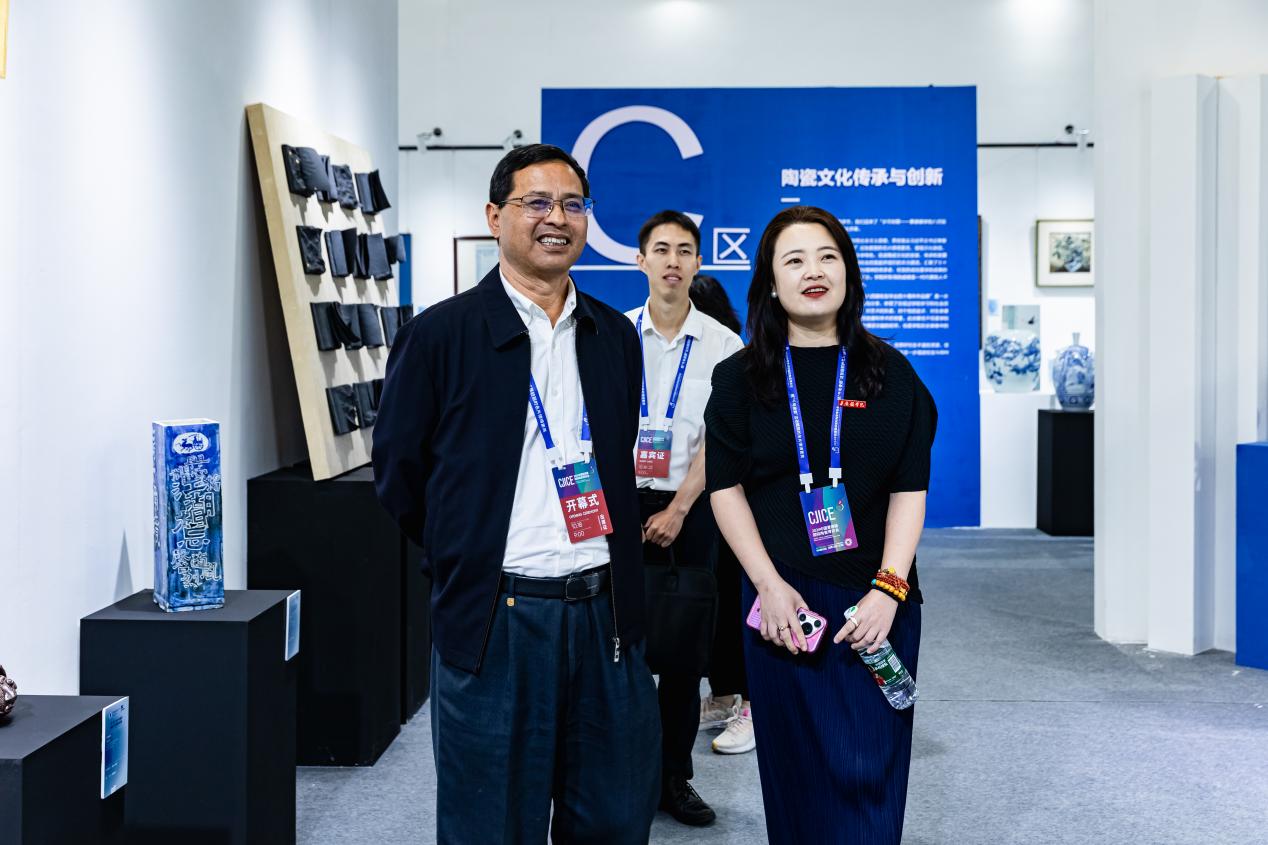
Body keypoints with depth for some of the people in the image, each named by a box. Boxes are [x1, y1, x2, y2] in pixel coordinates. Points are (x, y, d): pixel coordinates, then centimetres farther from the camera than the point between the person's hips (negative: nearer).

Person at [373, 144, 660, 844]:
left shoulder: (615, 337, 10)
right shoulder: (440, 334, -4)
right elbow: (398, 472, 1)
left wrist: (617, 581, 14)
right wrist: (466, 559, 5)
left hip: (604, 611, 5)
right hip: (494, 619, -4)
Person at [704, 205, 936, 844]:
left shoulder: (889, 373, 4)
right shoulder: (740, 378, 5)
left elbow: (910, 490, 1)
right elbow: (726, 488, 1)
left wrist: (889, 589, -11)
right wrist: (770, 586, -9)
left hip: (876, 600, 0)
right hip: (780, 600, 1)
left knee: (865, 770, -2)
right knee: (795, 772, 8)